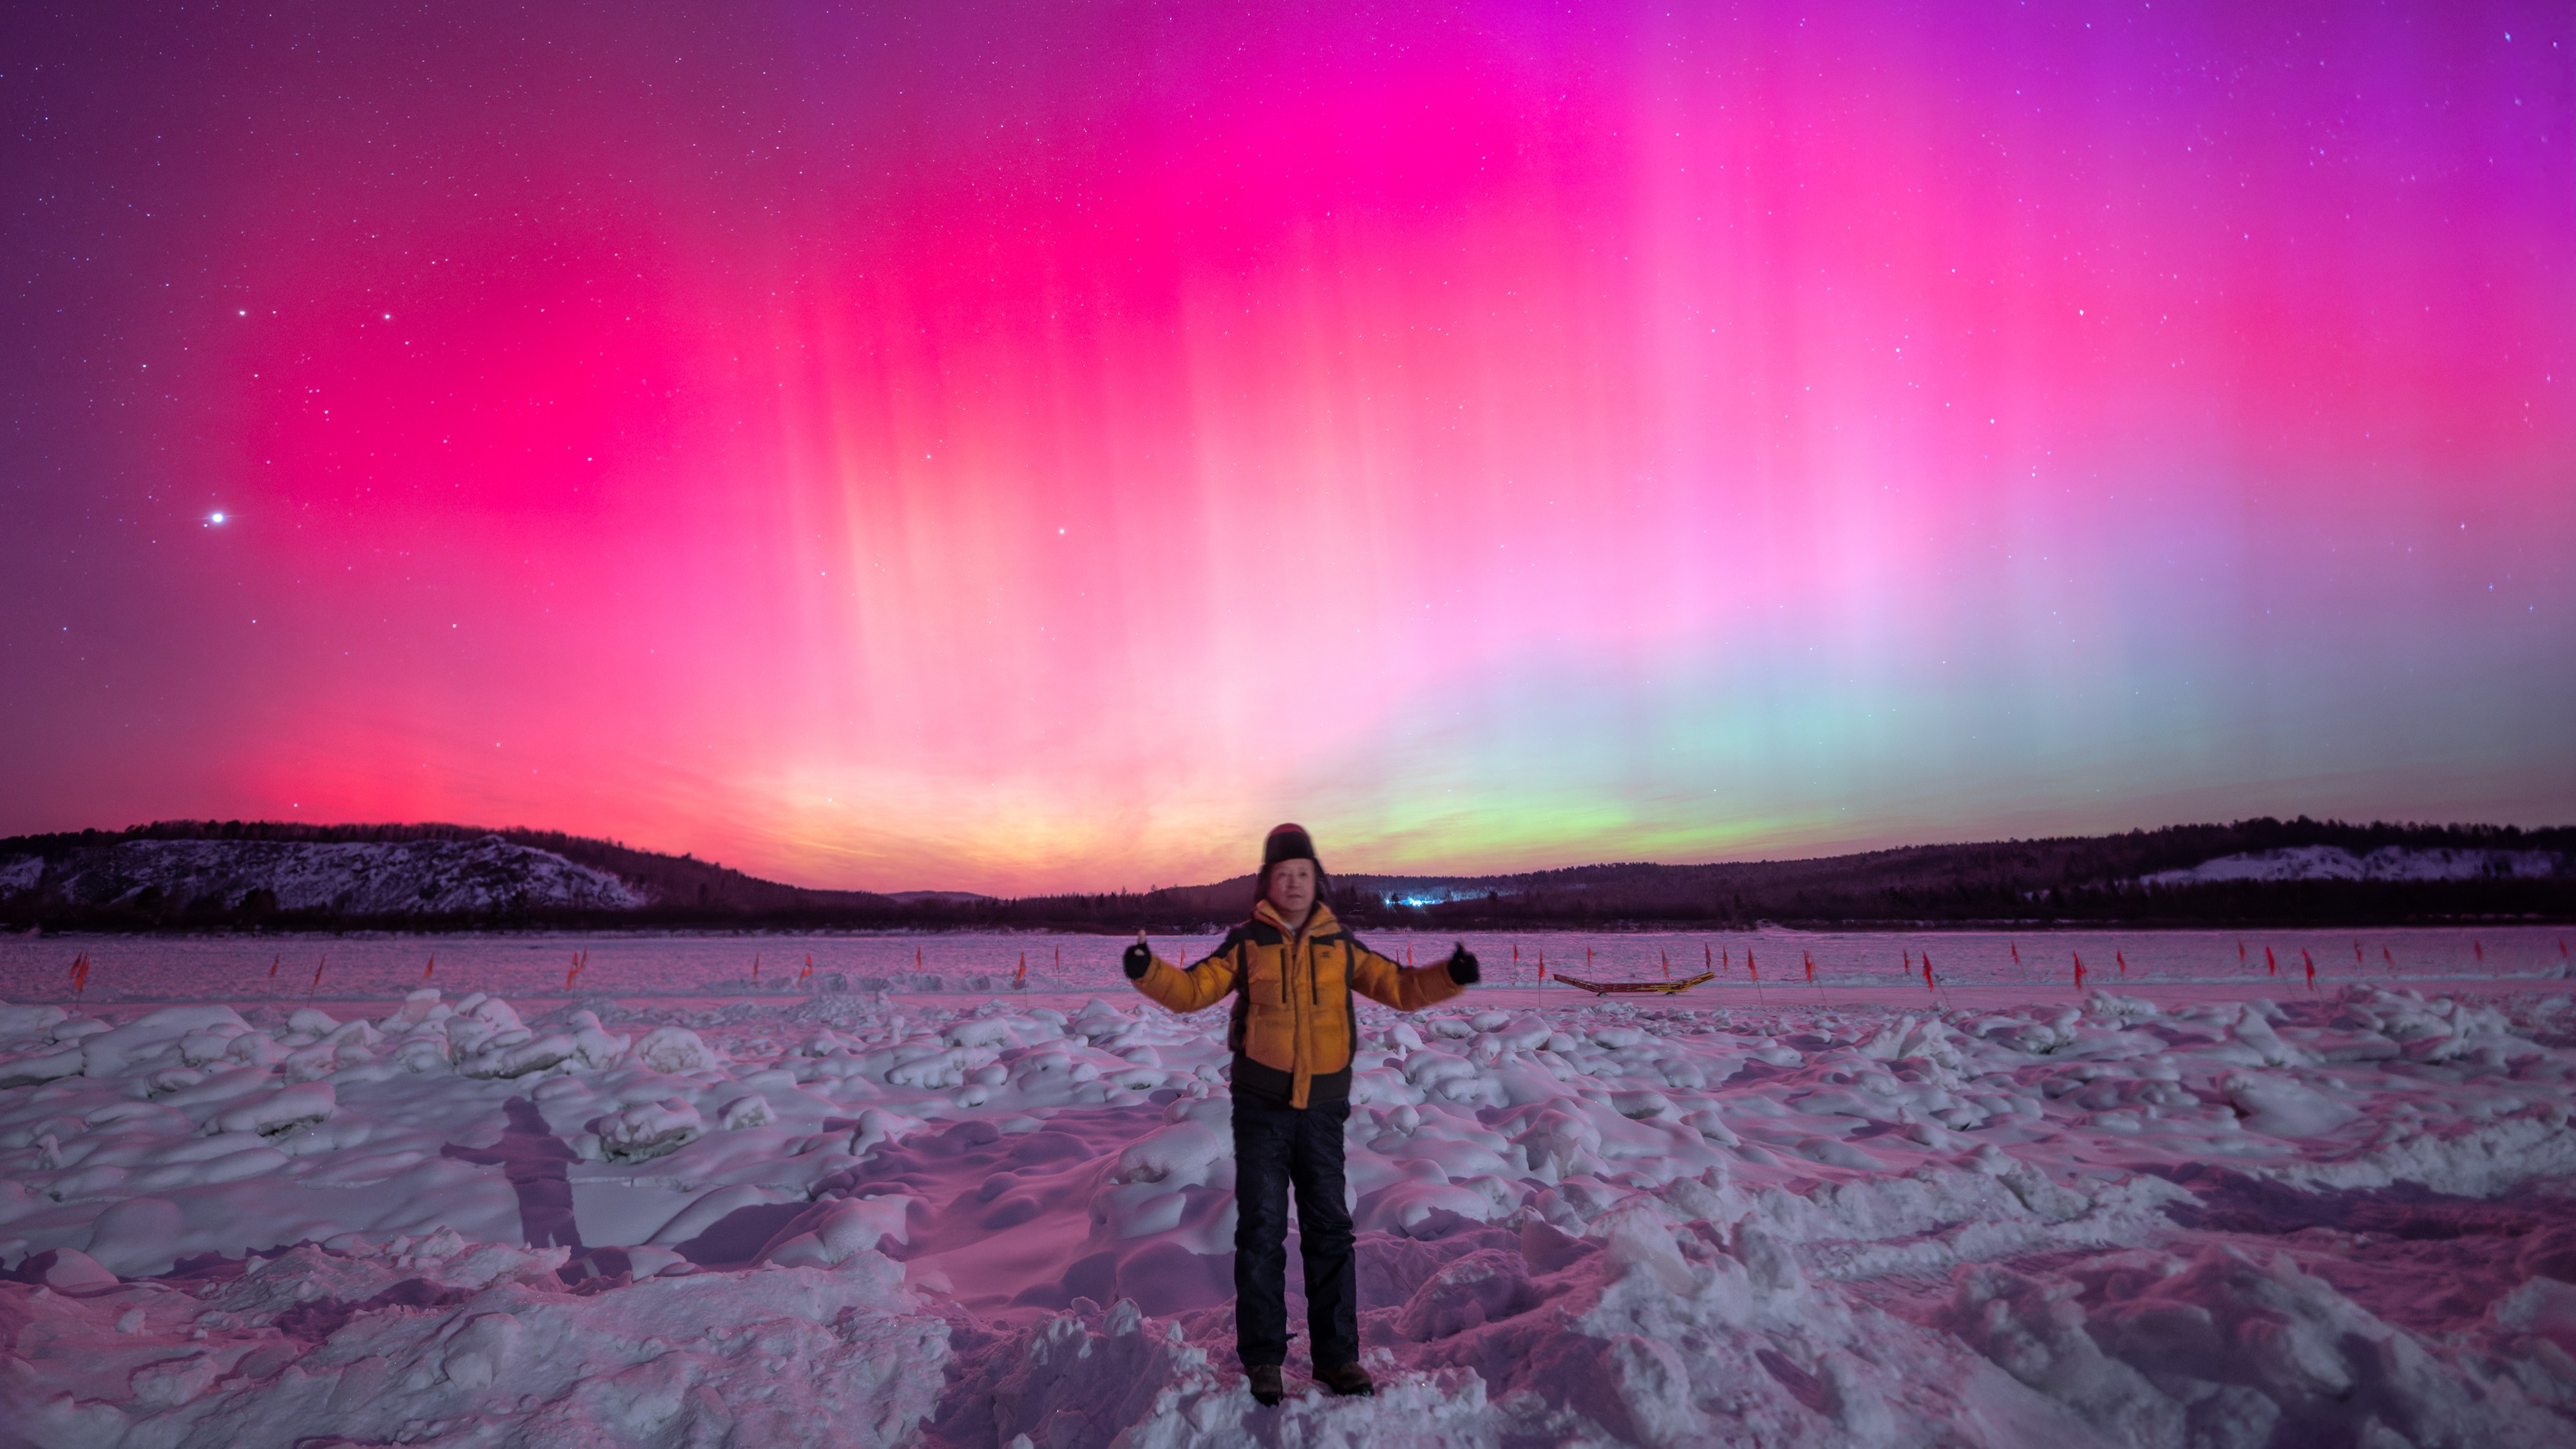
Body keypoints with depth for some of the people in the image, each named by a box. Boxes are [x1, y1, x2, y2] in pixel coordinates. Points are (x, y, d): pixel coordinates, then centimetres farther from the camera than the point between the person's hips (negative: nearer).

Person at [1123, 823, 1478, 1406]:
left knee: (1330, 1230, 7)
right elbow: (1192, 989, -4)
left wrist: (1450, 977, -9)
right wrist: (1148, 970, -22)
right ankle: (1262, 1358, 16)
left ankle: (1336, 1356, 20)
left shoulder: (1339, 942, 4)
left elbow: (1398, 987, 7)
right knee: (1261, 1231, 3)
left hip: (1323, 1108, 2)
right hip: (1260, 1106, -2)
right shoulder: (1246, 942, -1)